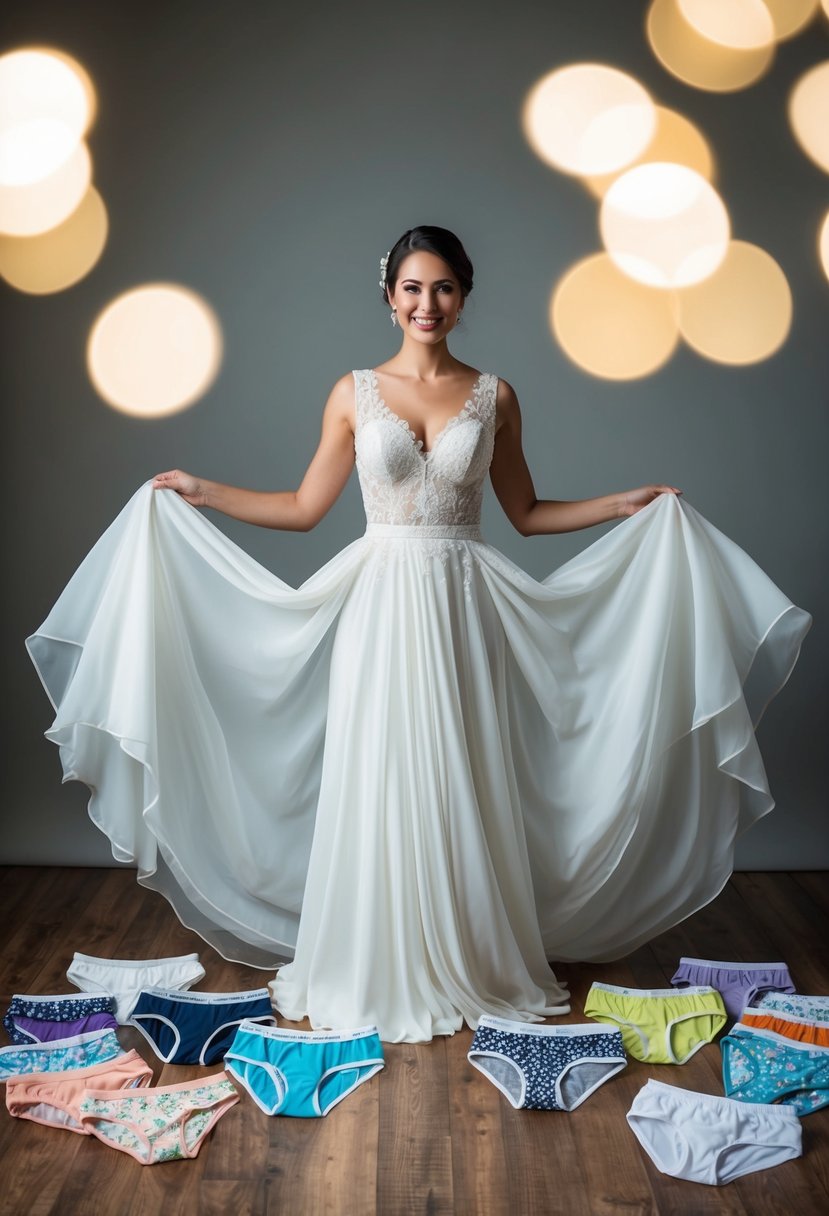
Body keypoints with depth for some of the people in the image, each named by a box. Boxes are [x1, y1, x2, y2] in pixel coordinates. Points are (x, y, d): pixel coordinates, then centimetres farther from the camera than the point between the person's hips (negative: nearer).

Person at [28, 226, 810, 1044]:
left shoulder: (493, 396, 6)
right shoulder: (354, 393, 4)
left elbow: (526, 514, 12)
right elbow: (305, 507, 9)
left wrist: (626, 504, 6)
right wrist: (200, 494, 6)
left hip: (464, 608, 1)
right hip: (381, 606, 0)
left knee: (464, 787, 6)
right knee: (379, 785, 4)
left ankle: (471, 966, 23)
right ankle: (377, 972, 21)